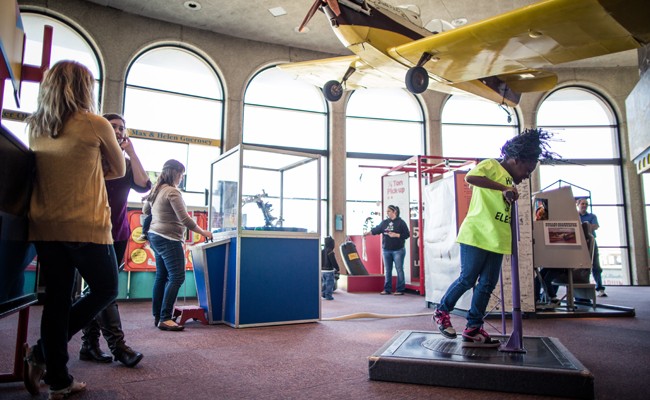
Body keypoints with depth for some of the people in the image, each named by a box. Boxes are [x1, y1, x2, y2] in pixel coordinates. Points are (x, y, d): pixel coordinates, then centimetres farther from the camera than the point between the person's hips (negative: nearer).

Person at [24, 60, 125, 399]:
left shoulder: (34, 127, 9)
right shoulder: (96, 125, -6)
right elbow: (119, 170, 5)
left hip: (44, 227, 6)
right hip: (86, 228, -5)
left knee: (57, 299, 11)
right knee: (105, 291, 13)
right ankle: (42, 353, 9)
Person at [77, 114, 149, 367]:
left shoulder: (126, 163, 14)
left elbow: (143, 186, -6)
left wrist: (131, 152, -7)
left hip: (118, 233, 5)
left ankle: (89, 344, 14)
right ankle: (117, 344, -13)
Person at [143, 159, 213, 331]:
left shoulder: (155, 190, 11)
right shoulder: (172, 192, -16)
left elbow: (145, 210, 25)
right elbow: (184, 219, -19)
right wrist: (203, 232, -10)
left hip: (155, 236, 10)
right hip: (169, 239, -10)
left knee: (161, 276, 14)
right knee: (177, 277, -8)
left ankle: (157, 316, 19)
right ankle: (165, 319, -9)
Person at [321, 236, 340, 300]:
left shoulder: (322, 251, 7)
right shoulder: (330, 252, -17)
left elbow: (320, 261, 13)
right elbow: (334, 262, -16)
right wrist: (337, 268, -5)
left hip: (322, 270, 7)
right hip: (329, 271, -7)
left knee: (324, 283, 18)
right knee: (329, 283, 0)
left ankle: (324, 294, 23)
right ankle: (328, 296, 2)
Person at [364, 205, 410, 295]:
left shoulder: (401, 222, -4)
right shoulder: (385, 222, 10)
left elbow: (407, 234, -6)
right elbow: (376, 229, 7)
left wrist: (396, 235, -15)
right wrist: (367, 232, -5)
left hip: (398, 250, -5)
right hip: (386, 250, 5)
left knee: (399, 270, -1)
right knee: (387, 270, 8)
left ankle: (400, 290, 5)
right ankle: (387, 289, 15)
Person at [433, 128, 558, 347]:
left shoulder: (511, 182, 24)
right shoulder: (491, 165, -2)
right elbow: (470, 177, -23)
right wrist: (503, 188, -24)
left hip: (496, 240, 9)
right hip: (476, 235, -9)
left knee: (487, 285, 6)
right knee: (467, 279, -4)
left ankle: (473, 330, 13)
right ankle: (442, 311, 16)